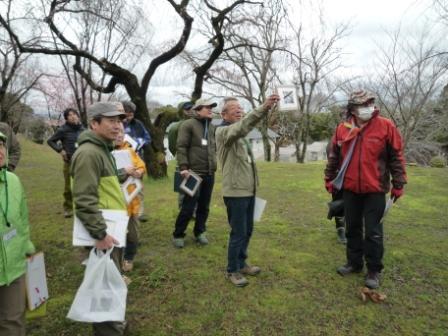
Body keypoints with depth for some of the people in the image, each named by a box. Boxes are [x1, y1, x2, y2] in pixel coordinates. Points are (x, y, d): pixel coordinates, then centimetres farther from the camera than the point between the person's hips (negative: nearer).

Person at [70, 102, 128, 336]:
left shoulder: (102, 149, 13)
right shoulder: (89, 153, -20)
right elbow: (84, 200, -26)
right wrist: (100, 234, -25)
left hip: (112, 227, 10)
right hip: (103, 232, -10)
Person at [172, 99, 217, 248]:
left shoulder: (212, 127, 16)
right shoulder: (188, 125, -6)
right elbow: (181, 147, -11)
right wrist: (183, 167, -18)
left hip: (209, 173, 6)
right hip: (194, 172, -6)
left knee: (204, 206, 12)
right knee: (188, 206, -2)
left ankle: (199, 232, 27)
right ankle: (178, 234, 13)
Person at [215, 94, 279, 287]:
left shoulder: (239, 134, 18)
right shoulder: (223, 131, -12)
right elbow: (242, 126, -35)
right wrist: (263, 108, -46)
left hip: (248, 191, 9)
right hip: (235, 192, -9)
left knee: (247, 230, 17)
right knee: (238, 233, -1)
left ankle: (241, 263, 33)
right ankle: (232, 270, 16)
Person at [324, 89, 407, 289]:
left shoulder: (386, 126, -6)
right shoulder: (342, 129, 2)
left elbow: (396, 157, -2)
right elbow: (334, 157, 11)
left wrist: (398, 184, -3)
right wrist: (329, 179, 13)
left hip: (375, 190, -3)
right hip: (350, 189, 3)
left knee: (373, 232, 3)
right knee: (352, 228, 14)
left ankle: (374, 271, 19)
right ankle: (354, 263, 31)